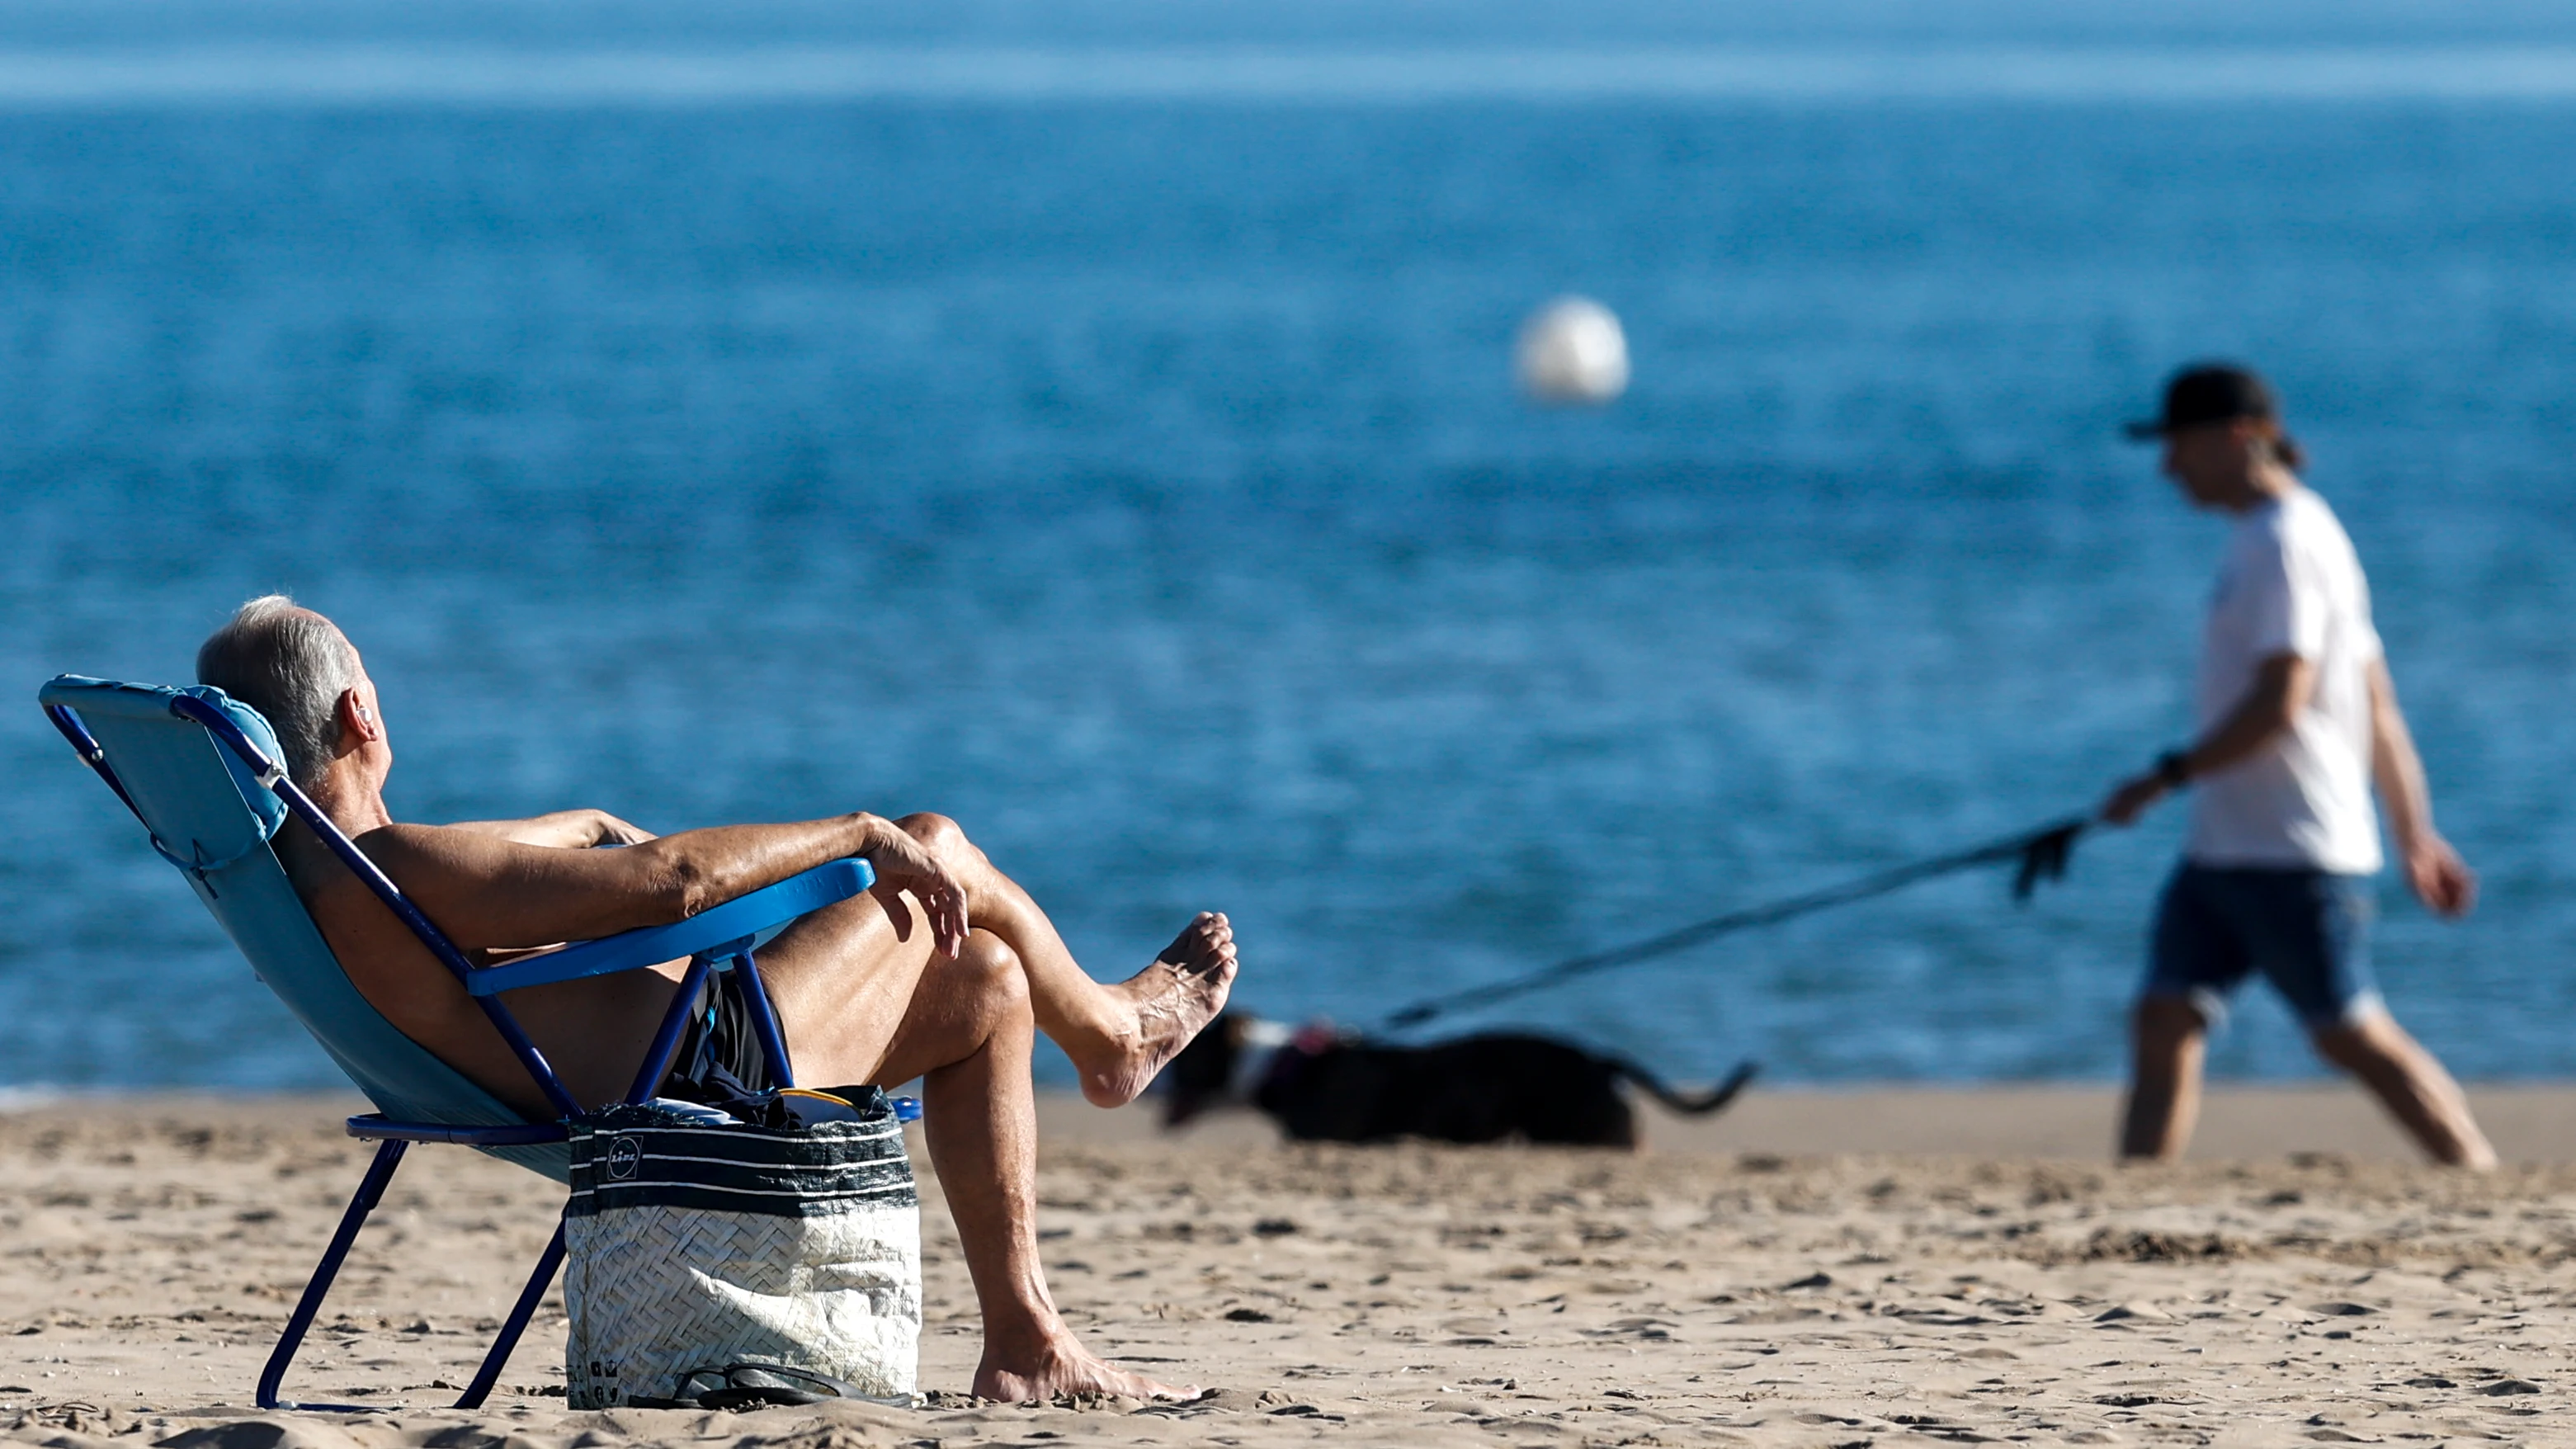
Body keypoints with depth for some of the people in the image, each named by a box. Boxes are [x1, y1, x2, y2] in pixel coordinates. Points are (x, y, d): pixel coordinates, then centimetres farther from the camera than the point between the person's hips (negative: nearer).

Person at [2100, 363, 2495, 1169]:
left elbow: (2279, 704, -21)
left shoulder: (2286, 543, -13)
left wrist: (2168, 777, -16)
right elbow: (2379, 709, 20)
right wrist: (2416, 837, 21)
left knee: (2353, 1035, -4)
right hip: (2223, 849, 10)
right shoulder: (2280, 538, 18)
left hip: (2294, 852, -10)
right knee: (2164, 1022, 2)